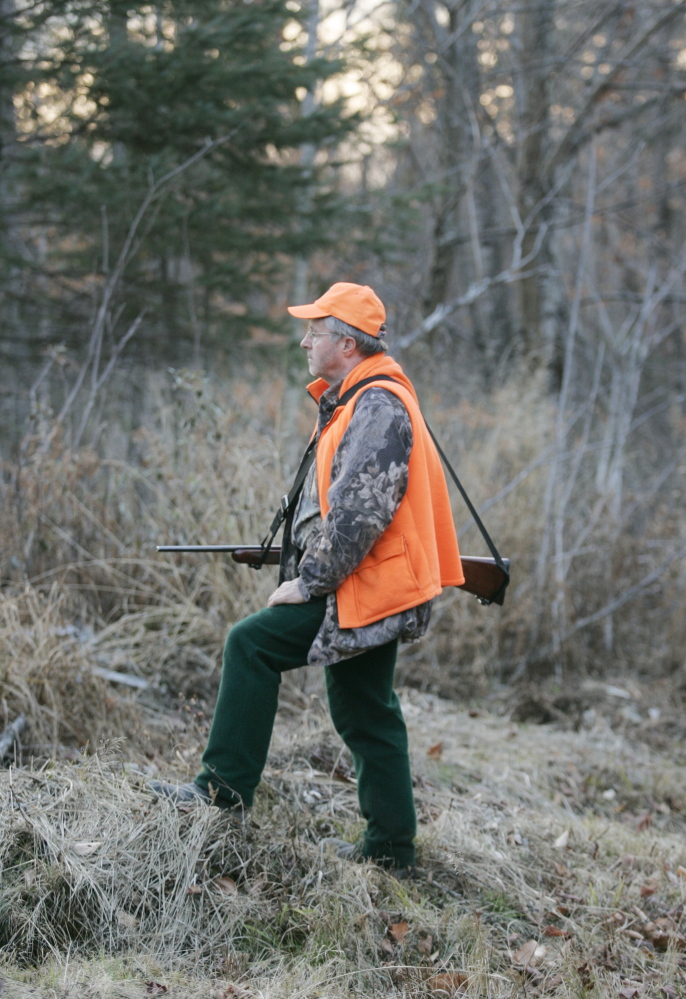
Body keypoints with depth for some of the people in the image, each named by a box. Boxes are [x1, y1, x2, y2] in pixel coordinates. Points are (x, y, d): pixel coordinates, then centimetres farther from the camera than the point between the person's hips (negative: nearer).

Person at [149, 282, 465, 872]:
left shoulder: (378, 406, -16)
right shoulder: (359, 401, 18)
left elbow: (360, 512, -25)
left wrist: (310, 582, -19)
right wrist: (313, 572, 17)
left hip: (365, 589, -10)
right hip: (372, 589, 10)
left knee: (251, 645, -11)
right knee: (364, 714, 13)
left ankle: (225, 788, -5)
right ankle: (390, 846, 20)